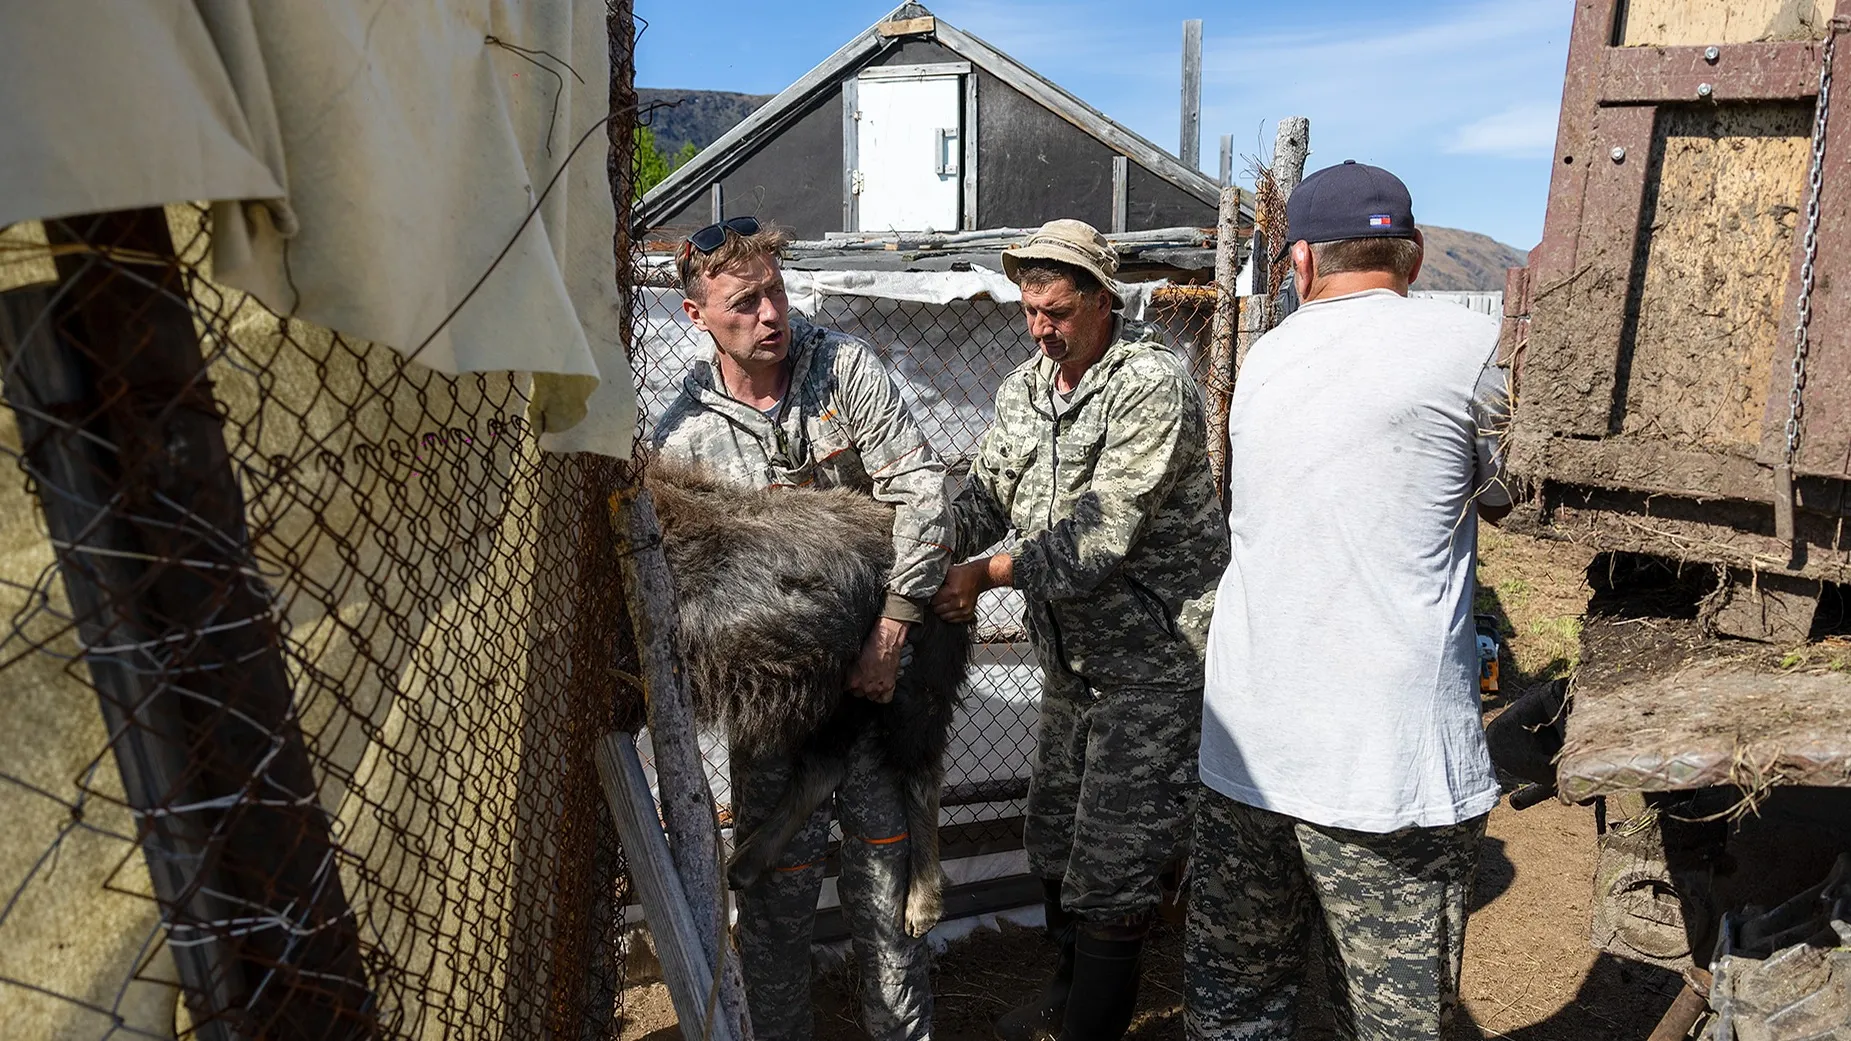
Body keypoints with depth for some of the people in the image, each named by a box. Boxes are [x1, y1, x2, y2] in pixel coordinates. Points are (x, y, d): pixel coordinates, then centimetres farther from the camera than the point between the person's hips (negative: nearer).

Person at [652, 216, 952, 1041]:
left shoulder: (844, 366, -4)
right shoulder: (683, 437, -5)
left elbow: (920, 491, -9)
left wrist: (891, 628, -14)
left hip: (873, 658, 1)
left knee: (885, 861, 9)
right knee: (780, 883, 6)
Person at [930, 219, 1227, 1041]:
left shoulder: (1152, 387, -19)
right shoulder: (1023, 387, 8)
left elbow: (1099, 533, -25)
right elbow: (986, 496, 8)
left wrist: (987, 573, -19)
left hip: (1153, 664, -8)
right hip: (1069, 658, 9)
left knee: (1110, 867, -3)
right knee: (1053, 841, 21)